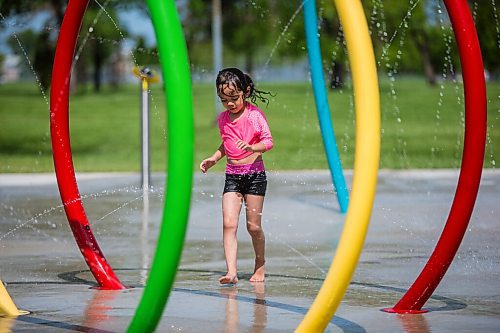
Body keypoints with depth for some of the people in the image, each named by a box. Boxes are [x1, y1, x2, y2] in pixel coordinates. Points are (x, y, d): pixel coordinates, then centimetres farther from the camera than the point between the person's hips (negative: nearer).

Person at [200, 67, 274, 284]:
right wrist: (213, 159, 10)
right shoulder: (223, 119, 9)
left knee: (253, 226, 2)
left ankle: (260, 266, 25)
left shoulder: (254, 114, -7)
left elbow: (268, 141, -11)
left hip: (254, 174, -4)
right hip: (232, 176, 4)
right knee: (228, 223, -11)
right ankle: (231, 272, -17)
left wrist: (251, 147, -28)